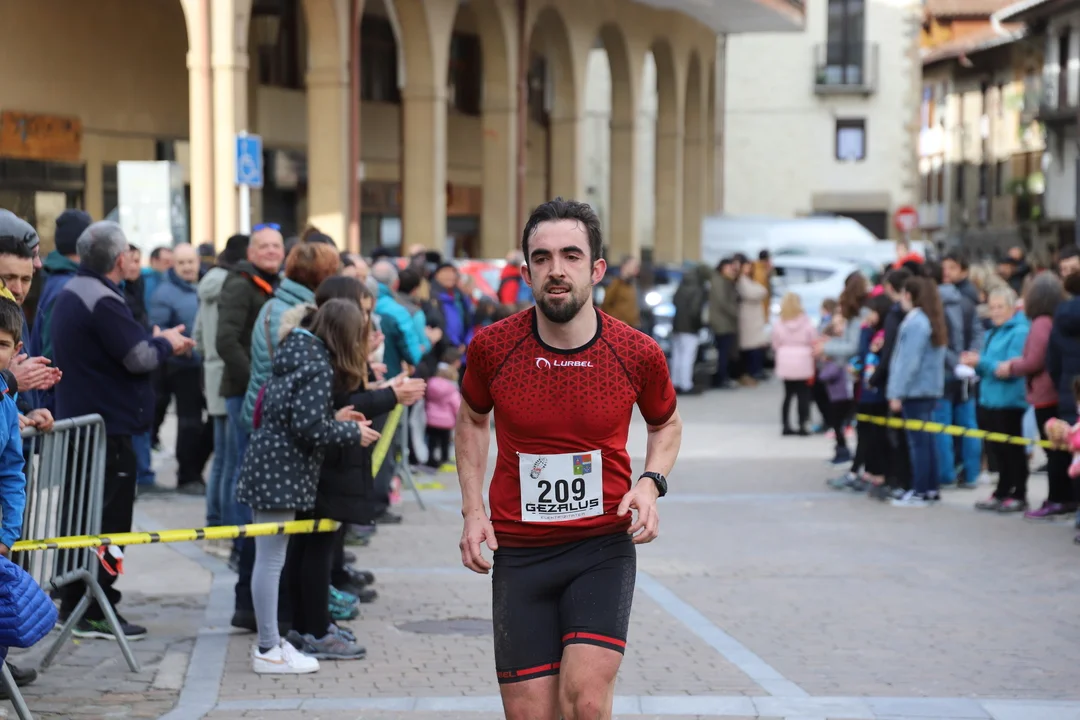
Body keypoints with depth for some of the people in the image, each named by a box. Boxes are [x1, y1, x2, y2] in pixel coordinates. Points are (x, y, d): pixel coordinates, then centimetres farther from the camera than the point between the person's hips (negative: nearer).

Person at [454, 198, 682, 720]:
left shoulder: (638, 354, -7)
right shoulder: (492, 347, -6)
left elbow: (666, 424, 15)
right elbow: (472, 420, 15)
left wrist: (651, 483, -5)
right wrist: (473, 510, 5)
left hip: (604, 546, -1)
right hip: (519, 552, 1)